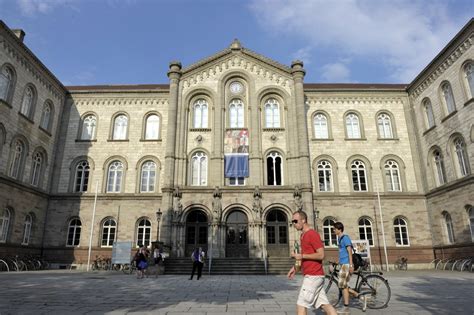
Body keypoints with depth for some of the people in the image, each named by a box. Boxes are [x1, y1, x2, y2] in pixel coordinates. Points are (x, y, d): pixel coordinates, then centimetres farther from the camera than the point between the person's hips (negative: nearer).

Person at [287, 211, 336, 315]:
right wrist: (295, 267, 14)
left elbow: (321, 255, -19)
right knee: (324, 304, 11)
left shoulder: (312, 234, -14)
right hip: (315, 276, 9)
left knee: (301, 305, -4)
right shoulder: (303, 236, 14)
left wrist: (301, 256, -18)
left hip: (313, 276, -9)